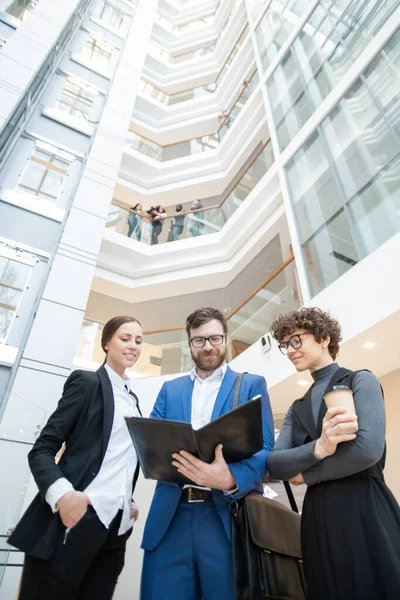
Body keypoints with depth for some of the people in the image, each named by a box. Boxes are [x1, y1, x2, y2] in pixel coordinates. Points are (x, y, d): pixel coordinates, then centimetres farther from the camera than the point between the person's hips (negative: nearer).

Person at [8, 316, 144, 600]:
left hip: (116, 526, 7)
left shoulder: (133, 398, 17)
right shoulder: (87, 381, -4)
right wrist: (61, 493, -25)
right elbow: (42, 449, -9)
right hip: (75, 518, -6)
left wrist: (129, 502, 10)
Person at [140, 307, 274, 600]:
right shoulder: (170, 388, 15)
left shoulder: (252, 384, 5)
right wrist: (174, 458, -15)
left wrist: (231, 479, -24)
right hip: (170, 517, 3)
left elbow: (264, 449, -4)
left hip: (228, 516, -2)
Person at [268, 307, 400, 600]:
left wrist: (305, 475, -6)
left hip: (367, 511, -5)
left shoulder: (360, 381, -3)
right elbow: (274, 465, 1)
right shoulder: (297, 408, 13)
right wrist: (317, 449, -21)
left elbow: (368, 449, -19)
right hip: (318, 519, 6)